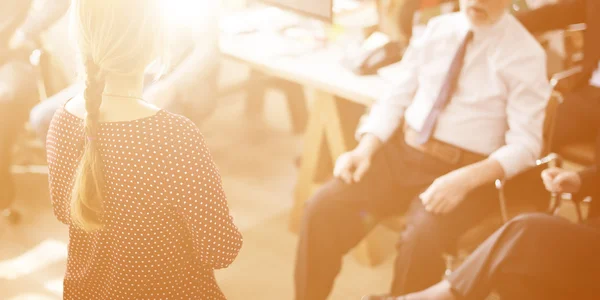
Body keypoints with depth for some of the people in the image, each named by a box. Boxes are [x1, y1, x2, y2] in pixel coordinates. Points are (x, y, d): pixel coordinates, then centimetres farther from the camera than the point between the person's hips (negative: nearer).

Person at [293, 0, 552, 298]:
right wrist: (365, 148, -7)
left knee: (421, 239, -32)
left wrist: (465, 180, -27)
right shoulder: (437, 28, 7)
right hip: (401, 151, 5)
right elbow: (396, 98, 9)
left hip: (463, 170, -4)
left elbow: (525, 144, -13)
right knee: (324, 207, -15)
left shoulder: (526, 53, -7)